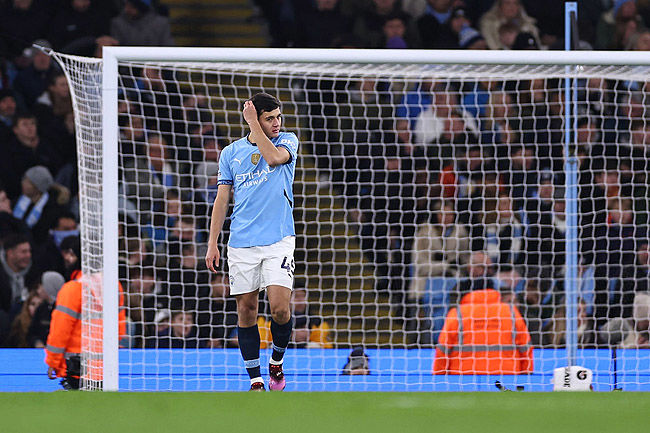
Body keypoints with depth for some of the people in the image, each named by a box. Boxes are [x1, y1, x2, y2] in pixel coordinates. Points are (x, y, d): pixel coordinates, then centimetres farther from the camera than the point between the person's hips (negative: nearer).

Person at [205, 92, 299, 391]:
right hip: (242, 243, 2)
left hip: (279, 240, -2)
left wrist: (253, 123, -12)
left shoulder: (287, 141, 5)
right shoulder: (231, 153, 9)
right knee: (246, 310, 1)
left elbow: (274, 157, -19)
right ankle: (255, 381, 8)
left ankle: (277, 363, 14)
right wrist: (212, 243, 5)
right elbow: (222, 200, 11)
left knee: (280, 308, -12)